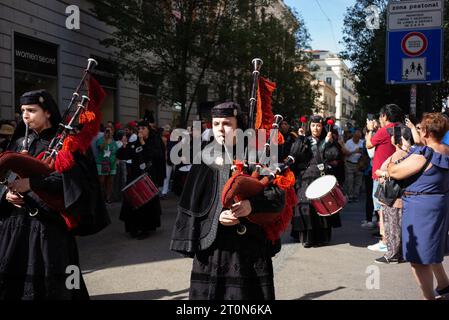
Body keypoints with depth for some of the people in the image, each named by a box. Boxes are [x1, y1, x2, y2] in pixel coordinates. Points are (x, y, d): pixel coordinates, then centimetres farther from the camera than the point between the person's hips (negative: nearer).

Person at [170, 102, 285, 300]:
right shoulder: (204, 162, 8)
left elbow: (278, 194, -5)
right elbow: (192, 204, 7)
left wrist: (252, 205, -23)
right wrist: (217, 216, -11)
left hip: (249, 245, -2)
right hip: (211, 247, 2)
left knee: (247, 292, -1)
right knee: (208, 290, 3)